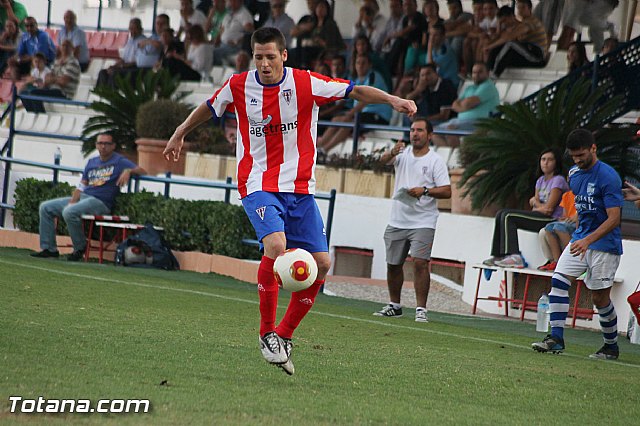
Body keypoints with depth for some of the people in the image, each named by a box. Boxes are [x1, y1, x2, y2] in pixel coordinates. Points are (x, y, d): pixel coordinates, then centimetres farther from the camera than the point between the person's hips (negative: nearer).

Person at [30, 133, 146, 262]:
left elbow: (142, 171, -8)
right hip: (81, 198, 8)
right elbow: (81, 186, 17)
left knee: (69, 212, -33)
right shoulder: (92, 162, 21)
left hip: (100, 202, -8)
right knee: (45, 208, 2)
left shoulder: (119, 161, 2)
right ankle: (49, 248, 2)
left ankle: (80, 248, -15)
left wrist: (128, 171, -28)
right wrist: (73, 201, -1)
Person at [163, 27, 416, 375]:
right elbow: (209, 107, 19)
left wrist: (392, 100, -22)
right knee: (275, 245, -28)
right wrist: (180, 133, 32)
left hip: (300, 188, 2)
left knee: (320, 262, -4)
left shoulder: (306, 84, -5)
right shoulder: (239, 86, -1)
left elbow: (356, 91, -6)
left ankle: (284, 336, 13)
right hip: (258, 186, -2)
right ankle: (267, 334, -15)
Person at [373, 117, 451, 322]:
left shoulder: (436, 161, -2)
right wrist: (392, 153, -37)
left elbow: (447, 191, -8)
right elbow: (383, 159, -15)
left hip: (423, 222, -4)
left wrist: (425, 191, -24)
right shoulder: (403, 153, 6)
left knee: (420, 262, -17)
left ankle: (421, 309, -15)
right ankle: (394, 305, 27)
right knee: (393, 264, 11)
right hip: (397, 221, 4)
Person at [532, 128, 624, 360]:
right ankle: (556, 337, -11)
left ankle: (611, 346, 17)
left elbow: (614, 219, -22)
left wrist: (588, 241, -31)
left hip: (604, 245, -7)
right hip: (580, 239, 7)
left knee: (600, 297, -1)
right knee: (558, 280, -11)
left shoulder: (608, 177, -17)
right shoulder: (574, 174, 7)